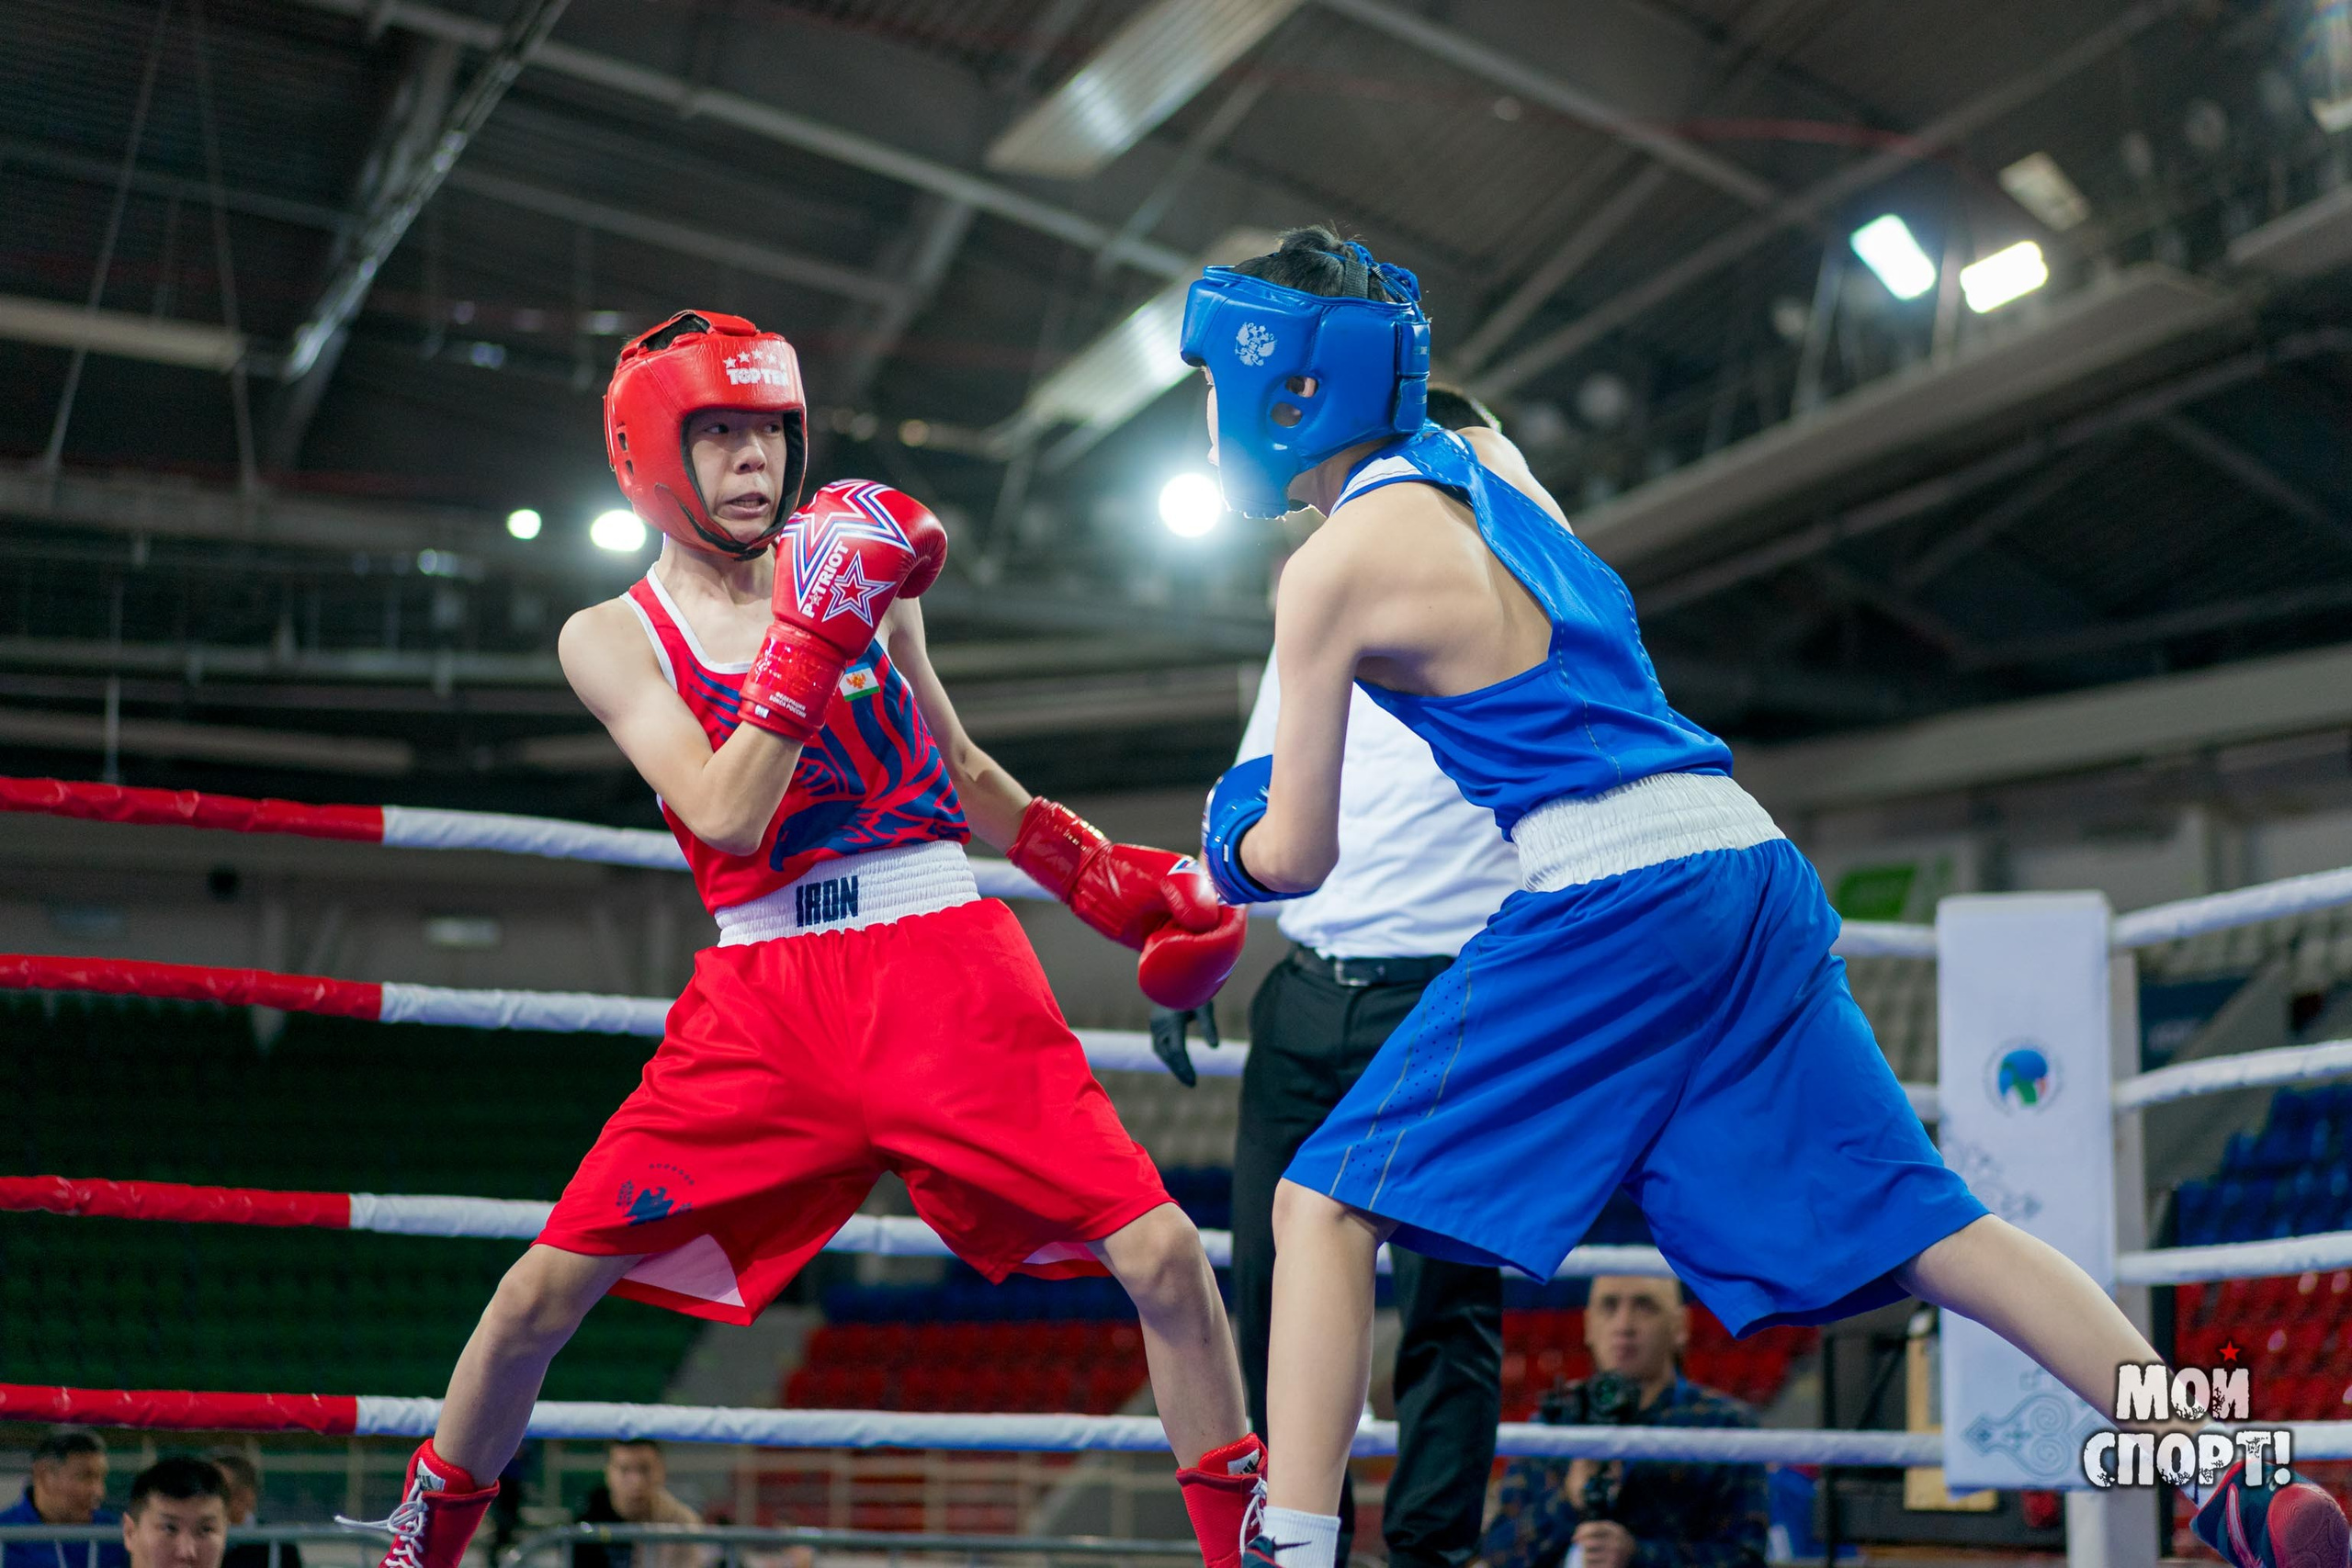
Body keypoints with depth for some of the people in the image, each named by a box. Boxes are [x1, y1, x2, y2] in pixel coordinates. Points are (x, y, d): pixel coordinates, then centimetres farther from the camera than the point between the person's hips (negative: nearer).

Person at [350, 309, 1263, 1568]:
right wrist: (816, 632, -19)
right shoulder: (613, 638, 4)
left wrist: (1110, 883, 13)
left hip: (945, 961, 1)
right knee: (550, 1284, -5)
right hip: (765, 997, -1)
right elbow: (727, 817, -12)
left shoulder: (857, 565, 11)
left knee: (1159, 1253, -11)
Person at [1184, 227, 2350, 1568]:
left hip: (1612, 900, -8)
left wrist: (1235, 834, 24)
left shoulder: (1335, 569, -4)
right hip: (1753, 869, 8)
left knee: (1327, 1205, 1)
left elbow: (1293, 857, 3)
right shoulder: (1489, 462, 16)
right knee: (1910, 1221, 7)